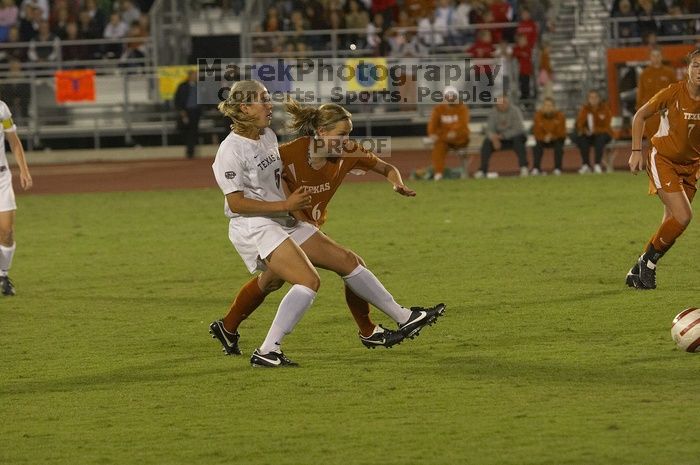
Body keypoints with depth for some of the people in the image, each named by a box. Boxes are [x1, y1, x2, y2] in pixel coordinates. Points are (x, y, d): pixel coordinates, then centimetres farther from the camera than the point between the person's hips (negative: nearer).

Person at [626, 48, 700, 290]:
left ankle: (638, 273, 21)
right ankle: (648, 261, 2)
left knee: (672, 225, 5)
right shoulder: (674, 93, -17)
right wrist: (636, 151, -9)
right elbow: (640, 116, -4)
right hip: (663, 160, -5)